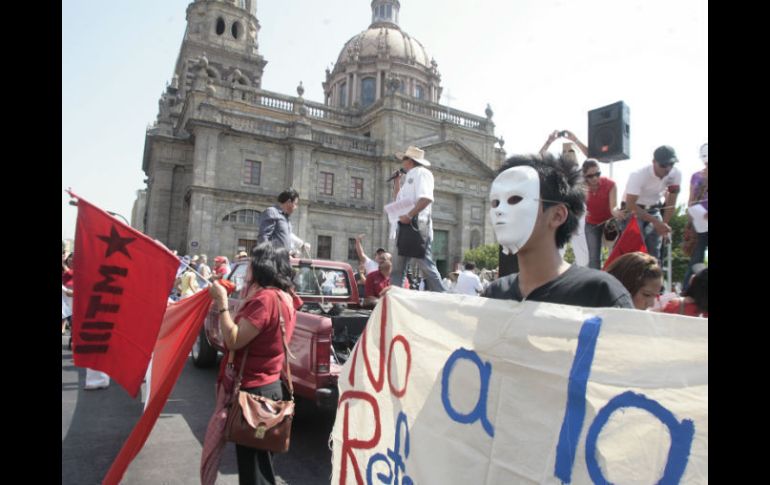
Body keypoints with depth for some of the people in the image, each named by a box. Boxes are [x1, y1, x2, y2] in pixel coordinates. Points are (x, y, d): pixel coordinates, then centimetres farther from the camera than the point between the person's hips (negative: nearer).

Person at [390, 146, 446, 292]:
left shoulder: (421, 172, -4)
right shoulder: (410, 177, 25)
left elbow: (426, 198, -20)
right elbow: (399, 200, 31)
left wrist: (409, 215, -24)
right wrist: (397, 181, 24)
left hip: (417, 225, -10)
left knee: (426, 265, -11)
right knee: (397, 267, 8)